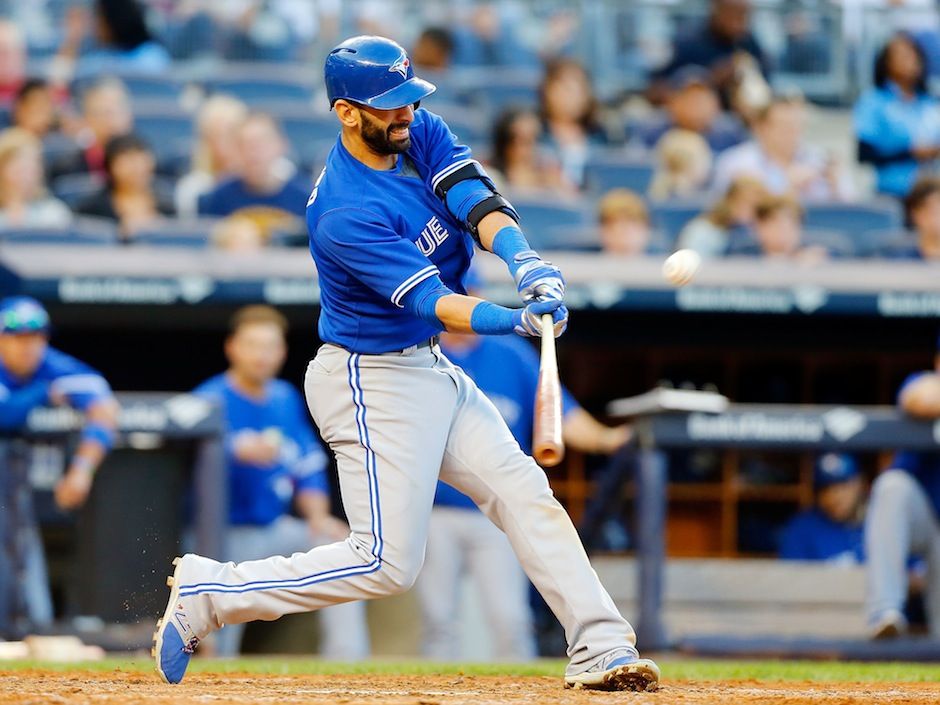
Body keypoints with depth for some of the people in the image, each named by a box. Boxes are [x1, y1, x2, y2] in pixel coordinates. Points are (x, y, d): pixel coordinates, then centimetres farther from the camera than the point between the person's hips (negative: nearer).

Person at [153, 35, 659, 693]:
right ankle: (205, 593, 0)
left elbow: (478, 201, -14)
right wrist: (513, 319, -44)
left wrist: (526, 262, -33)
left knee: (524, 492, 2)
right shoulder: (344, 213, -26)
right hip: (373, 384, -9)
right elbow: (430, 301, -29)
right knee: (387, 562, -9)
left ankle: (601, 649, 3)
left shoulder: (422, 134, -1)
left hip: (429, 368, 9)